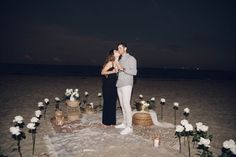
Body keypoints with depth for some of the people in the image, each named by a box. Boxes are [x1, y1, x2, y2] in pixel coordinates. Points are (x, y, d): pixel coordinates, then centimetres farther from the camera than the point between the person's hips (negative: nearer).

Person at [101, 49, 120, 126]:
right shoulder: (110, 63, -13)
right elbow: (102, 72, -15)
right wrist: (112, 71, -24)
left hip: (114, 86, 7)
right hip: (108, 86, -7)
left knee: (113, 103, 12)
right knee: (108, 103, 2)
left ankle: (112, 121, 24)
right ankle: (107, 121, 16)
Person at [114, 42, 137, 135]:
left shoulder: (131, 59, -4)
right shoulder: (121, 59, 19)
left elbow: (134, 72, -14)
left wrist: (122, 68, -20)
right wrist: (117, 65, 10)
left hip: (126, 85, -8)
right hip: (119, 85, 8)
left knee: (126, 105, -11)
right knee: (122, 105, 11)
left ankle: (129, 127, -7)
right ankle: (125, 123, 20)